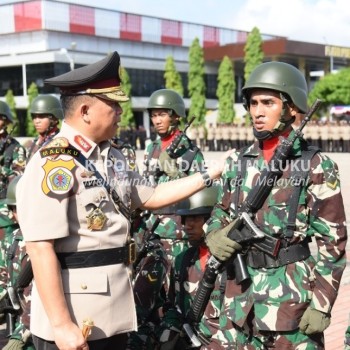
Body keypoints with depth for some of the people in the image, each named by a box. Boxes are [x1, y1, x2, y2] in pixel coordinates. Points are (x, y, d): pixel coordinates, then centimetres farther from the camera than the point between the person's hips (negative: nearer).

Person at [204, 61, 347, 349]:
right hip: (239, 295, 5)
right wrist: (215, 236, -5)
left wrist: (321, 304, -10)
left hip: (292, 295, -4)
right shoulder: (238, 163, 7)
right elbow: (220, 214, 18)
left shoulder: (316, 167, -6)